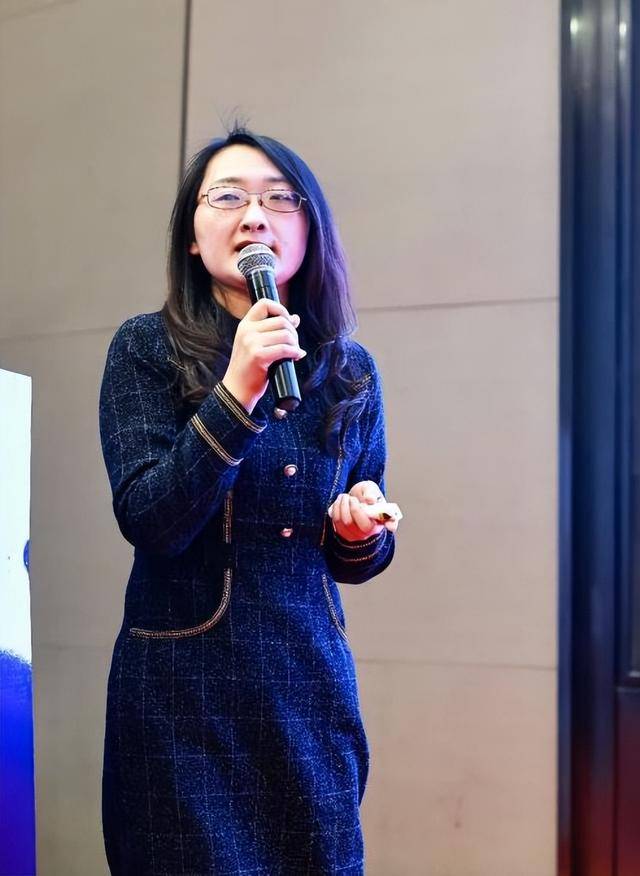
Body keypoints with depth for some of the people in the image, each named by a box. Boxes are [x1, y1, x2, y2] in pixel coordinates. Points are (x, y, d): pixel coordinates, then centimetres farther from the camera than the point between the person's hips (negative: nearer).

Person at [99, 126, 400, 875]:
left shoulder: (351, 371, 4)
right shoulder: (147, 348, -6)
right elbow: (149, 523, -16)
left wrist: (364, 535, -10)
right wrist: (236, 389, -24)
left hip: (311, 682, 4)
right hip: (181, 684, -3)